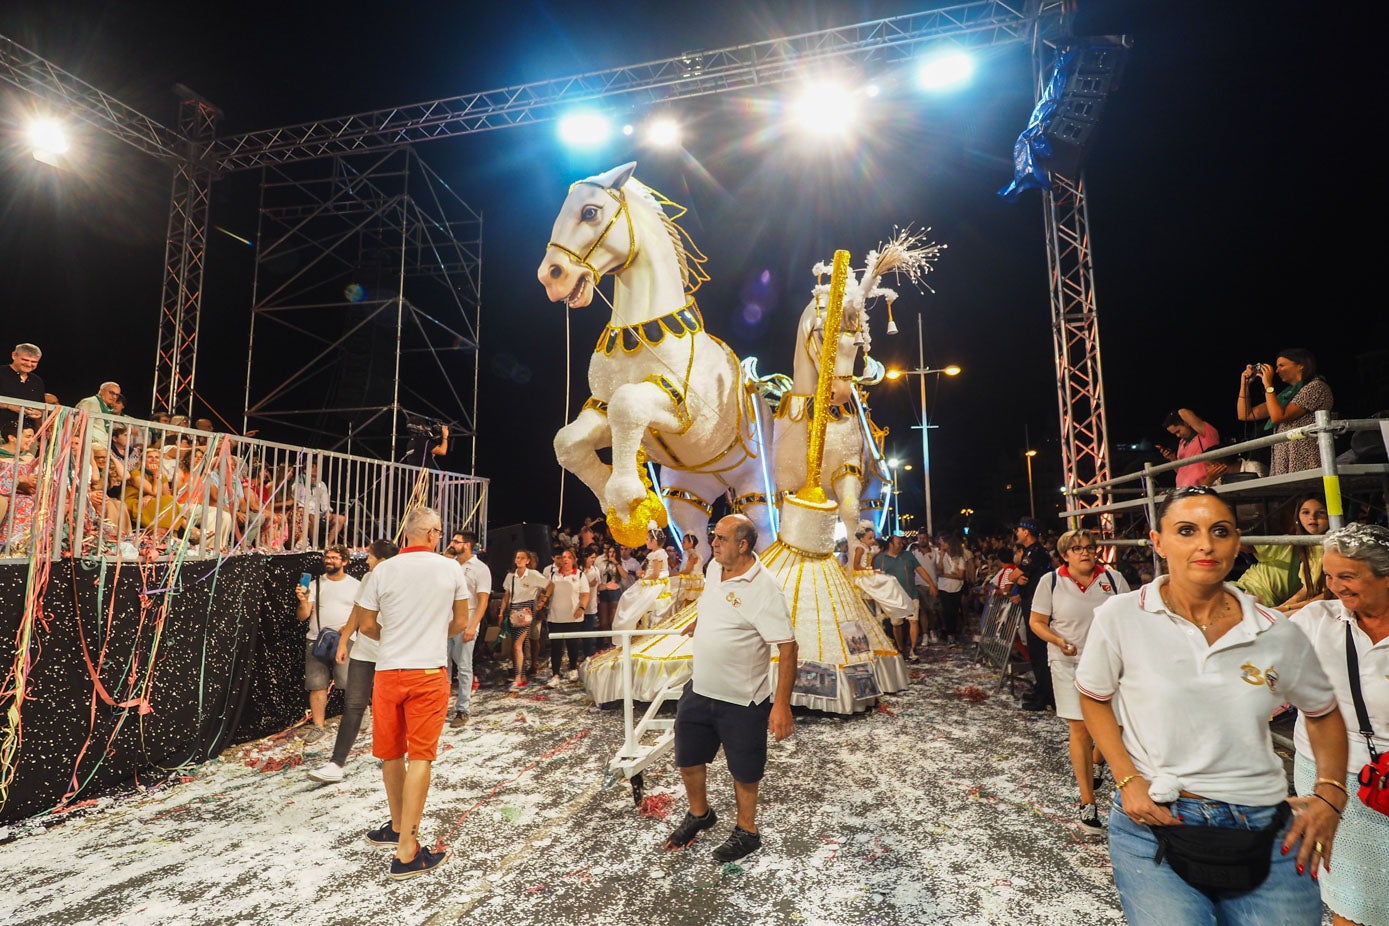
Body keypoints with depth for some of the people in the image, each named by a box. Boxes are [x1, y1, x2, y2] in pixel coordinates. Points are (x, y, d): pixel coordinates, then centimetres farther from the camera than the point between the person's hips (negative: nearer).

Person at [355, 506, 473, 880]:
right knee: (420, 757, 2)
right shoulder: (451, 569, -4)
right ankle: (407, 852, 2)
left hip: (388, 671, 2)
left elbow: (366, 626, 3)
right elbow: (461, 622, 5)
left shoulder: (383, 570, -3)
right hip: (429, 671, -2)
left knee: (391, 754, 18)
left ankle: (399, 826, 36)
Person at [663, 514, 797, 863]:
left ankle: (746, 832, 40)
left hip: (741, 700, -7)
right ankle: (699, 814, 48)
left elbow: (787, 647, -26)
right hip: (698, 690, 7)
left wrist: (782, 704, -27)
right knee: (688, 759, 20)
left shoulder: (763, 589, -26)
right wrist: (696, 623, 35)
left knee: (744, 770, 15)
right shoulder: (714, 567, -4)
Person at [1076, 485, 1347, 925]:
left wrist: (1331, 795, 4)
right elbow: (1094, 699, 2)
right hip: (1153, 824, -3)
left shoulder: (1278, 633, -3)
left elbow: (1324, 713, 16)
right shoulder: (1120, 616, -12)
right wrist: (1127, 780, -7)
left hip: (1265, 833, 3)